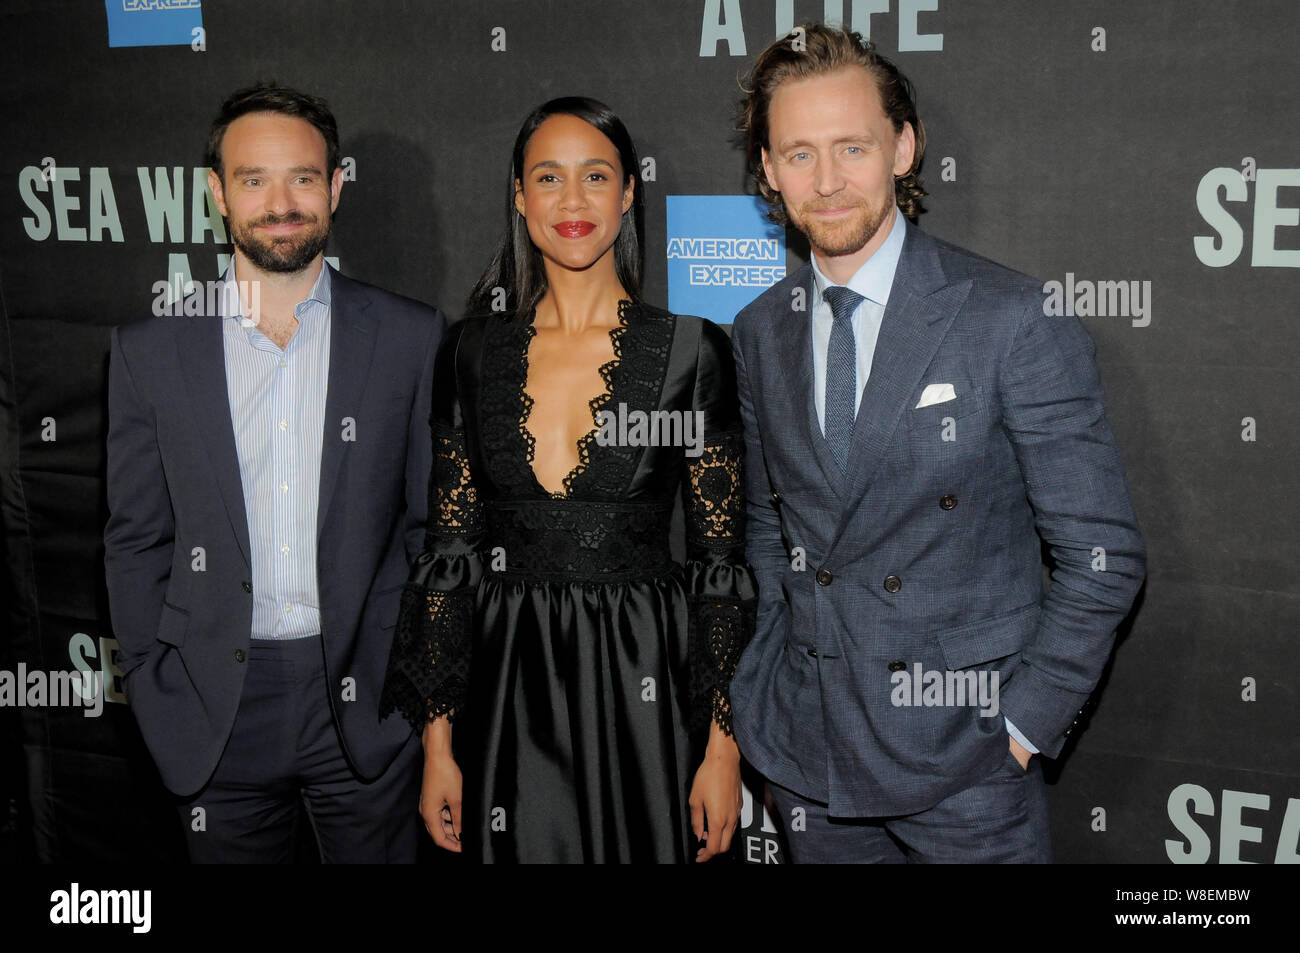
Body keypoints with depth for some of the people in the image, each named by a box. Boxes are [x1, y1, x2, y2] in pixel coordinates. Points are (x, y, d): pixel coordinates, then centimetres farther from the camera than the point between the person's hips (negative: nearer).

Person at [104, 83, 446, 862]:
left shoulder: (411, 337, 0)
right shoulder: (151, 350, 2)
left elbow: (436, 525, 3)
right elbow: (137, 542, 6)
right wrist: (157, 697, 2)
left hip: (367, 704, 0)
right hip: (216, 709, 1)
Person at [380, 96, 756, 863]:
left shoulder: (688, 348, -3)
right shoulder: (475, 351, 3)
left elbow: (720, 558, -2)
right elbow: (449, 551, 5)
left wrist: (723, 746, -6)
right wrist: (438, 743, 2)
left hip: (643, 688, -2)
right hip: (507, 693, 2)